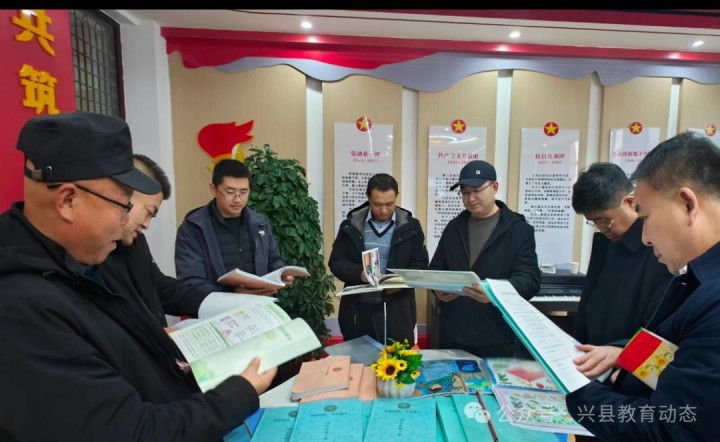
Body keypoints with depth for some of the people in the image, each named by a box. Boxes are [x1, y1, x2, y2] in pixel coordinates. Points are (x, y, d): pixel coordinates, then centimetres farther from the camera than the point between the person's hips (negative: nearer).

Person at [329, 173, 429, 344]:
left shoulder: (410, 226, 1)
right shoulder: (351, 225, 3)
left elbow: (420, 264, 2)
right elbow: (336, 262, 1)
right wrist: (359, 273, -19)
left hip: (397, 311, -1)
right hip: (358, 310, 1)